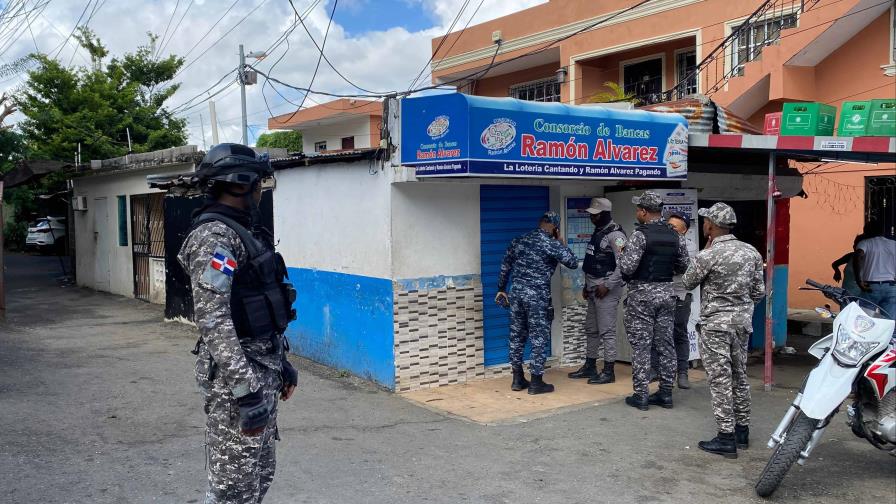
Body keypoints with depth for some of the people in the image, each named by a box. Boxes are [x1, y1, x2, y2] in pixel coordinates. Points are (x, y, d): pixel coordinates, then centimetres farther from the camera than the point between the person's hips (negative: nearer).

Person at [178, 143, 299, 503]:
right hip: (236, 374, -10)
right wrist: (246, 391, -26)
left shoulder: (241, 232, 13)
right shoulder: (214, 237, -17)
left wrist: (280, 364, 22)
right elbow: (214, 321, -23)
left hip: (261, 369, 10)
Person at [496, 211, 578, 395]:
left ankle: (518, 379, 20)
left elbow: (505, 266, 13)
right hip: (537, 296, -6)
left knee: (517, 336, 12)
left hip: (516, 293, 6)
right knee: (538, 339, 3)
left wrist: (501, 289, 22)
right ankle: (536, 382, 7)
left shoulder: (519, 240, 9)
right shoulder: (552, 244, -8)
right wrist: (561, 243, 8)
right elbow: (573, 263, -3)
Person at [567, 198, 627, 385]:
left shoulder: (615, 234, -15)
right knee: (590, 329, 15)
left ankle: (609, 371, 2)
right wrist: (587, 285, 19)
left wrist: (608, 286, -21)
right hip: (593, 289, 10)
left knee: (607, 331, -5)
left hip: (607, 290, -10)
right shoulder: (597, 232, 15)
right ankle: (589, 366, 25)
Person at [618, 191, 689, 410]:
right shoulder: (676, 236, 5)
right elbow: (683, 267, 11)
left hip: (642, 294, -6)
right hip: (667, 293, 6)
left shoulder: (640, 235, -14)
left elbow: (627, 268, -19)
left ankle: (640, 396, 4)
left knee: (641, 346, 0)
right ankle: (665, 393, 17)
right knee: (665, 344, 11)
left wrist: (623, 254, 1)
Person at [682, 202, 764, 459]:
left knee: (720, 380, -2)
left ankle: (726, 438, 1)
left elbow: (687, 283, 0)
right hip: (743, 322, 7)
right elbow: (759, 291, 8)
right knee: (739, 376, 17)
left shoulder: (708, 255, -17)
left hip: (716, 324, -7)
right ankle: (742, 431, 26)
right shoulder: (752, 252, 3)